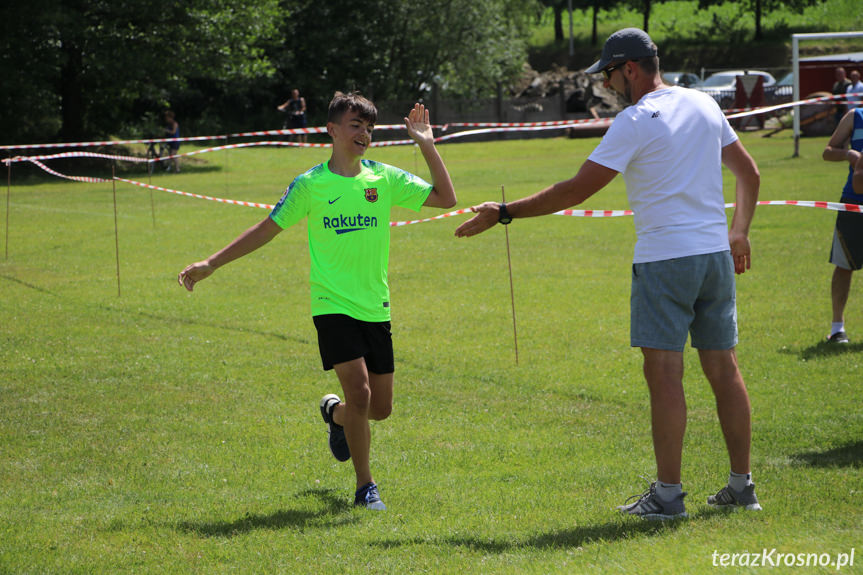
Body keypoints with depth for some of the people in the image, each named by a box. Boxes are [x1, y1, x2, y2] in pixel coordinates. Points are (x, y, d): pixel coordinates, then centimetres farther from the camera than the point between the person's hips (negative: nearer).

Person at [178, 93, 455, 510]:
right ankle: (365, 487, -2)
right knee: (359, 392, -18)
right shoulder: (310, 185, -2)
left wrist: (427, 146, -6)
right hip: (333, 306, -3)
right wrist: (210, 264, 4)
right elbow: (267, 229, 5)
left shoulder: (385, 178, 3)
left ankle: (334, 413, 42)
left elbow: (445, 198, 2)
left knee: (380, 408, 6)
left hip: (376, 309, 4)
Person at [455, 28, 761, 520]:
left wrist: (504, 213, -8)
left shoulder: (636, 122, -11)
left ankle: (668, 493, -5)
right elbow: (749, 173, 20)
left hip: (664, 258, -7)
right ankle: (742, 485, 13)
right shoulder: (704, 104, 11)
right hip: (716, 254, 7)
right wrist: (739, 232, 28)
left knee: (665, 372, -5)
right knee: (723, 366, 10)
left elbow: (578, 191, -13)